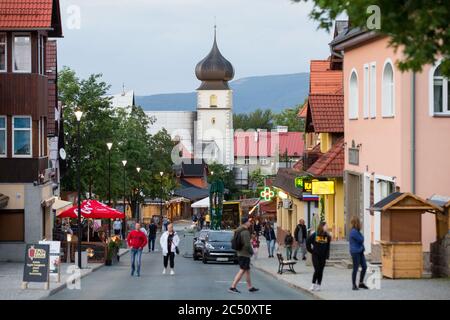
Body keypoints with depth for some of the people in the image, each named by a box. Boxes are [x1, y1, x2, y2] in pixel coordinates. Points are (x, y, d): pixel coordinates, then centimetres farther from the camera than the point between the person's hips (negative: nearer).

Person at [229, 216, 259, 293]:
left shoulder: (238, 231, 10)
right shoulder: (245, 232, -19)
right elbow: (247, 244, -23)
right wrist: (251, 251, -9)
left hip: (239, 253, 10)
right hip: (245, 254, -10)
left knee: (247, 270, 16)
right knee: (242, 271, -6)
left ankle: (250, 287, 23)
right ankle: (233, 287, -9)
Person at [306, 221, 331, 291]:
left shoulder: (327, 236, 1)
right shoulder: (315, 235, -8)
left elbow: (328, 247, 4)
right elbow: (308, 242, 1)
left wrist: (327, 256, -2)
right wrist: (311, 250, 2)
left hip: (323, 257, 3)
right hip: (315, 255, -3)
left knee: (321, 271, 5)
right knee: (317, 270, -8)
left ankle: (318, 285, 13)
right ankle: (313, 284, 4)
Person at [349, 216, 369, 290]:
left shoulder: (357, 231, 12)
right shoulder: (354, 232, -18)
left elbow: (361, 240, 18)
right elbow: (361, 240, -15)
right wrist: (362, 237, 4)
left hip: (360, 252, 9)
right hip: (355, 252, -9)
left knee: (364, 267, 9)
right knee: (356, 268, -2)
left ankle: (361, 283, 19)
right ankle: (354, 285, 6)